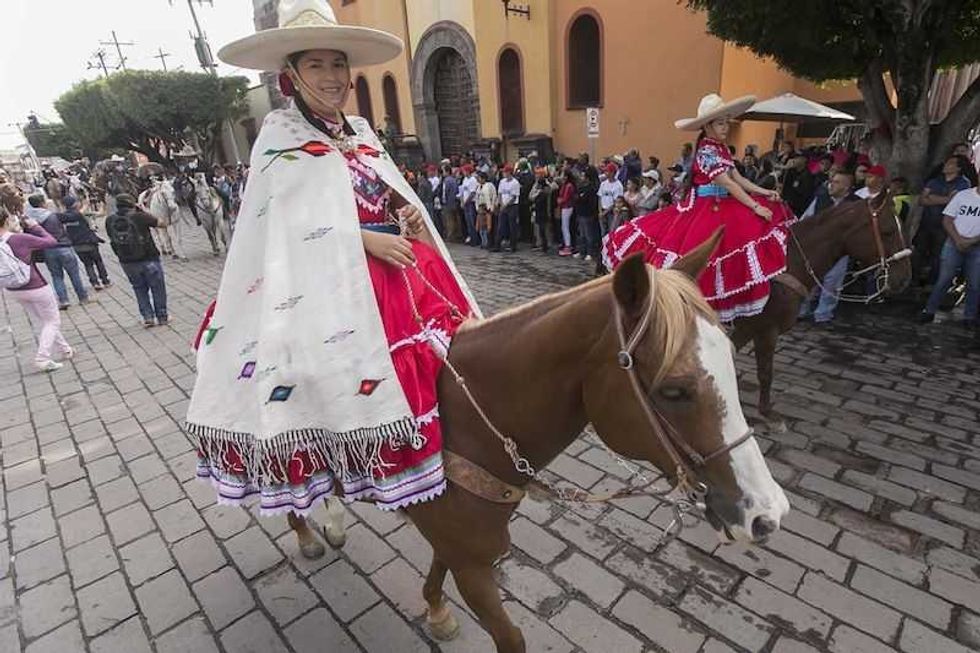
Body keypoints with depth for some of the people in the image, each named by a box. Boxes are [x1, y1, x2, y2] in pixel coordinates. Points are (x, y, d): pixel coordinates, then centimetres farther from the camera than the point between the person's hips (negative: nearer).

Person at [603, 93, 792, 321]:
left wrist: (763, 193, 1)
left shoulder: (722, 148, 11)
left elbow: (738, 178, 13)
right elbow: (728, 184, -21)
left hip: (722, 207, 9)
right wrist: (756, 207, -21)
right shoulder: (706, 151, -16)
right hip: (705, 210, -9)